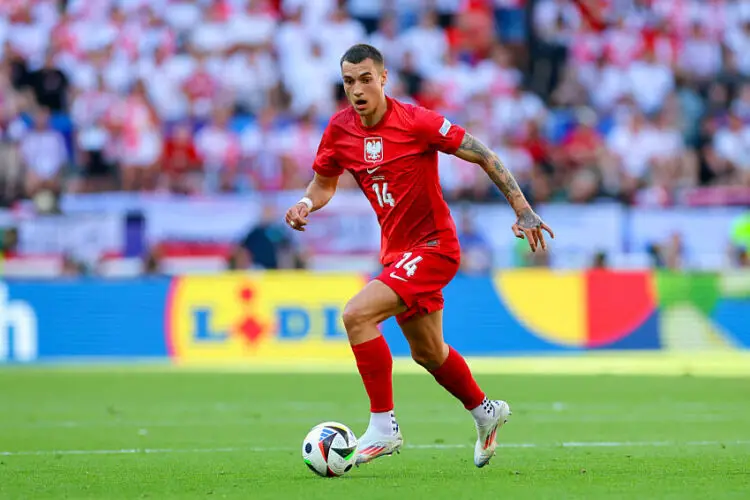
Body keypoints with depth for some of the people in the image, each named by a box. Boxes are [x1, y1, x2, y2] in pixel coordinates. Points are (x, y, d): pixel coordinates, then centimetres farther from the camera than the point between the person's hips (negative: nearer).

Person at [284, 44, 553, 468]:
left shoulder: (415, 121, -18)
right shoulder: (340, 129, -2)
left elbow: (483, 156, -11)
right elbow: (324, 182, 15)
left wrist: (523, 210, -14)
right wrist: (306, 204, -8)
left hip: (433, 246, -7)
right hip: (396, 252, 7)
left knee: (357, 315, -25)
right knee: (427, 352, 22)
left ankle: (383, 427, -18)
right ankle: (485, 410, 48)